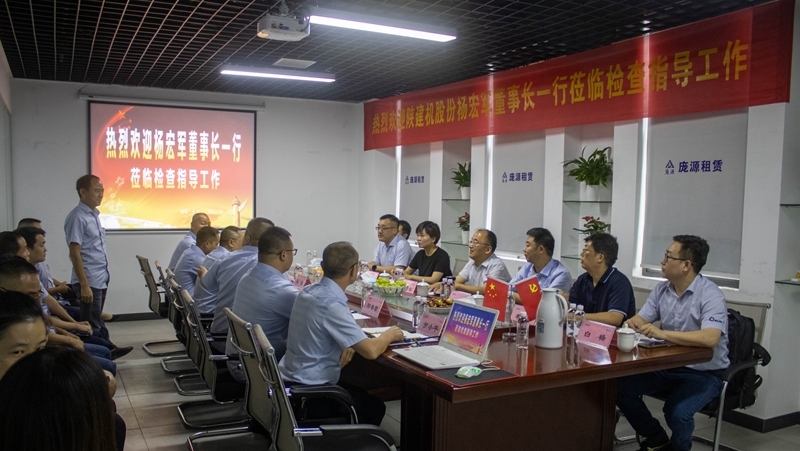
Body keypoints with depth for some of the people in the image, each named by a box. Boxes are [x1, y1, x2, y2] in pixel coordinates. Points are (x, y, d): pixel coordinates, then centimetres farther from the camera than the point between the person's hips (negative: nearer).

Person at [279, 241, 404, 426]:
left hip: (290, 381, 8)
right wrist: (389, 335, -5)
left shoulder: (307, 292, 1)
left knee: (360, 393, 27)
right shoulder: (332, 305, -25)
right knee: (375, 407, 13)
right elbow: (370, 351, -26)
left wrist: (345, 346, -1)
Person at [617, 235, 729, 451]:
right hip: (668, 365, 6)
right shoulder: (661, 289, 2)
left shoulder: (710, 295, -19)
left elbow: (709, 339, -34)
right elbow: (639, 321, 4)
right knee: (621, 387, -11)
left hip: (704, 372, -6)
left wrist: (662, 334, -38)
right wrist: (630, 325, -20)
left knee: (676, 412, -30)